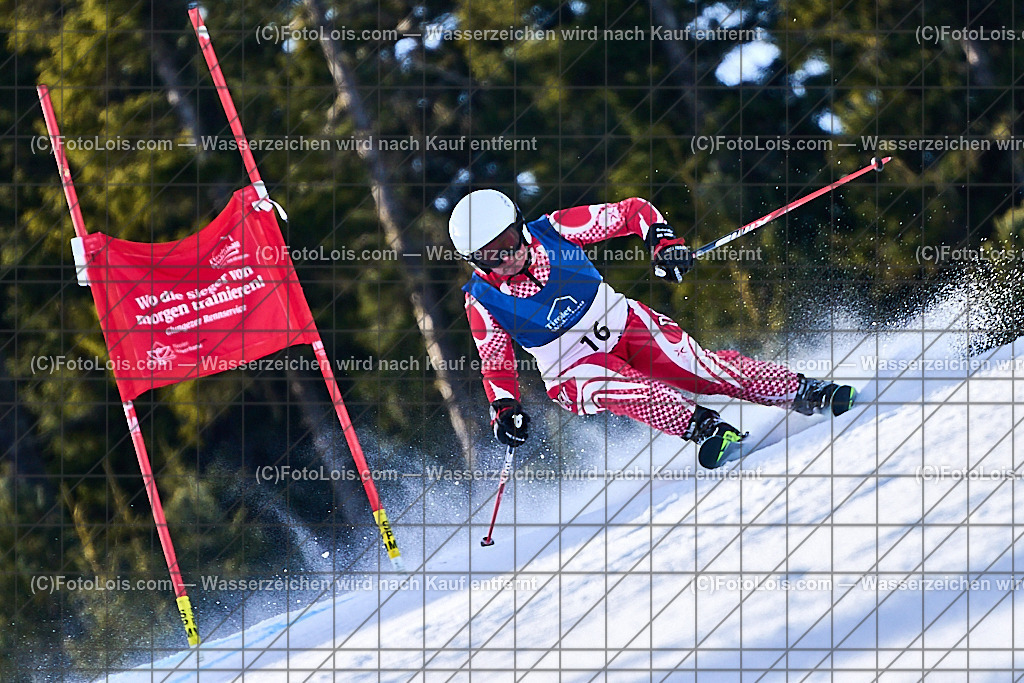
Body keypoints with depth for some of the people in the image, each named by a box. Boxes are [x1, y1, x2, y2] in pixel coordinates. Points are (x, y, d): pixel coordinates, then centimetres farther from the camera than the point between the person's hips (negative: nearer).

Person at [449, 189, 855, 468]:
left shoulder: (555, 231, -15)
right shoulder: (483, 302, -14)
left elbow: (633, 212, -6)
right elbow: (497, 366, -3)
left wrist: (664, 242, -23)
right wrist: (504, 410, -20)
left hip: (622, 323, 1)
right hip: (573, 371, -1)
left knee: (700, 368, -17)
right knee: (609, 385, -35)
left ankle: (807, 394, -9)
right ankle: (706, 428, -40)